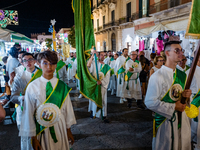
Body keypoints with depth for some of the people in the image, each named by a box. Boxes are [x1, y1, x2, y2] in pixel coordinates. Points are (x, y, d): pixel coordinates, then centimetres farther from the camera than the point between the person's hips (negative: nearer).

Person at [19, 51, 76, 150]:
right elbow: (29, 113, -7)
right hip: (42, 129, -2)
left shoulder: (62, 86, -6)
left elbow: (67, 108, 1)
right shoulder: (32, 87, -12)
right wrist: (33, 138, -3)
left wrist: (68, 130, 7)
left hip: (60, 128, 2)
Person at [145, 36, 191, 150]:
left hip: (182, 120, 6)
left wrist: (184, 96, -7)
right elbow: (150, 102, -22)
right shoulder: (157, 76, -18)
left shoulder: (182, 75, 6)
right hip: (165, 120, -6)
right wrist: (173, 107, -18)